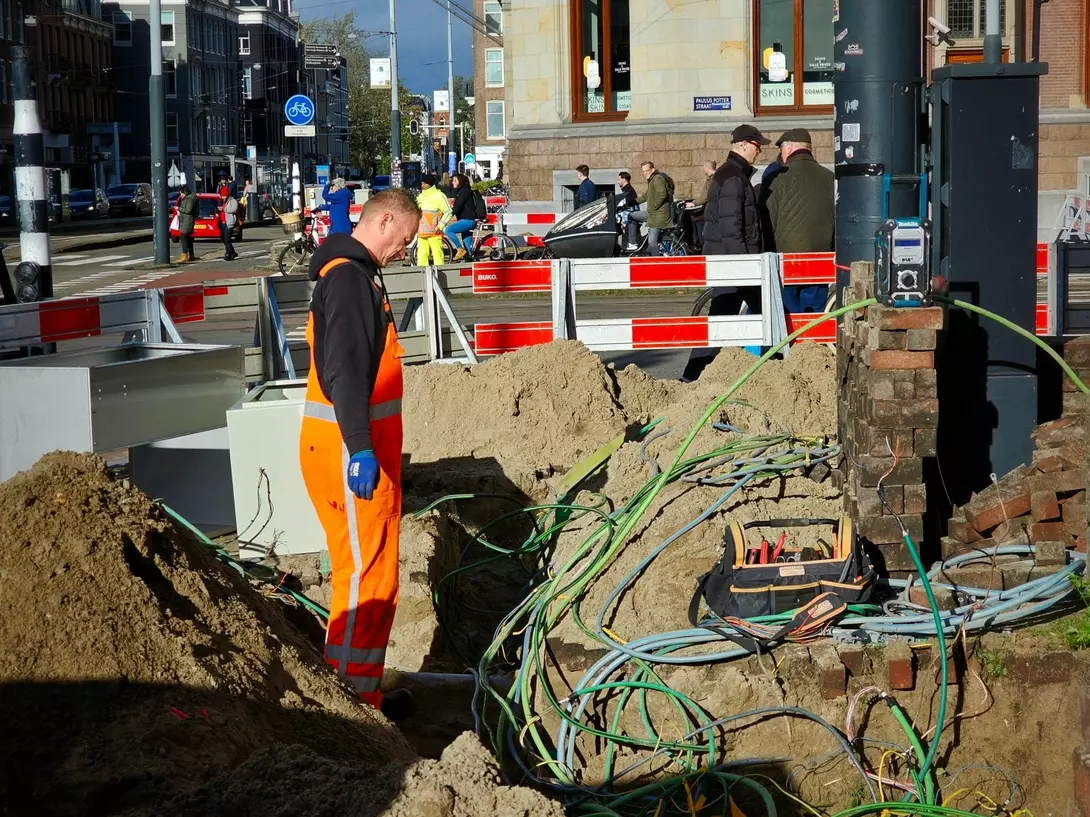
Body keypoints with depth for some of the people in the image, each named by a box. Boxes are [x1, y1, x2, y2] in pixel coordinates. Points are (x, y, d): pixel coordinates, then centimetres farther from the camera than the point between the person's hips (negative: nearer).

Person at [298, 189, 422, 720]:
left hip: (364, 448, 11)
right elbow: (344, 369, -24)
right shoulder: (347, 276, -15)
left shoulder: (357, 272, 18)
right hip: (349, 452, -11)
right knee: (366, 576, -7)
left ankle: (364, 691, 25)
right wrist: (361, 450, -28)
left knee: (373, 572, 16)